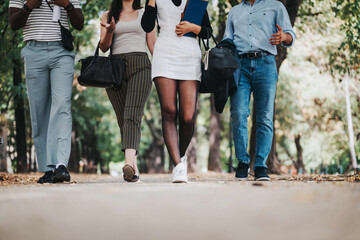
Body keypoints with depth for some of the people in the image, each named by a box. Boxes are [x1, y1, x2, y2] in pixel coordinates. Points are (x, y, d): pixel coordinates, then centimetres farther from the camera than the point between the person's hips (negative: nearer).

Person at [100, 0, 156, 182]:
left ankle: (128, 163, -37)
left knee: (133, 115, -20)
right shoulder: (108, 16, 18)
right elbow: (103, 47, 10)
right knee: (122, 119, -3)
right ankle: (134, 167, 1)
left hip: (140, 66, -2)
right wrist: (110, 30, -10)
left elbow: (152, 44, 15)